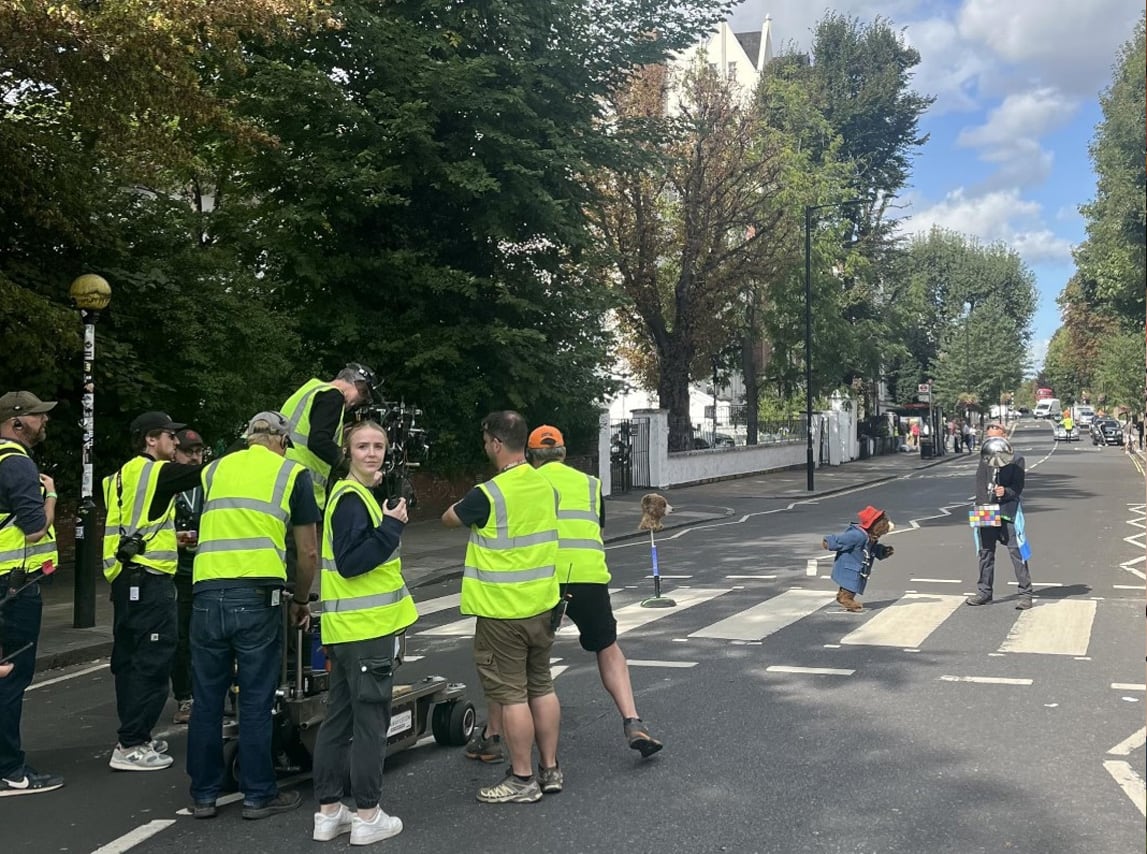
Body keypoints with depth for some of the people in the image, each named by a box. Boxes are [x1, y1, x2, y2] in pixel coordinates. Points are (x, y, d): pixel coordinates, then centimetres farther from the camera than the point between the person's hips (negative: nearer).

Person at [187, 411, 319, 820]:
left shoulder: (213, 470, 18)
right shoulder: (292, 474, 7)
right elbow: (308, 552, 6)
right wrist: (301, 602, 20)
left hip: (207, 594, 3)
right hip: (257, 598, -3)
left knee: (207, 699, 12)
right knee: (256, 702, 6)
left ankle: (204, 794, 22)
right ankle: (258, 795, 15)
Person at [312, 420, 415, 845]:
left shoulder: (358, 494, 15)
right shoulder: (351, 499, -15)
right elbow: (349, 562, -23)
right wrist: (392, 527, -20)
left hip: (354, 627, 10)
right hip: (364, 627, -10)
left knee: (339, 717, 12)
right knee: (370, 719, -1)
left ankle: (329, 812, 20)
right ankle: (368, 816, 7)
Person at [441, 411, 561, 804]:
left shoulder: (488, 494, -19)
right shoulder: (546, 487, 2)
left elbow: (449, 519, -2)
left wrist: (467, 505, 18)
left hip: (503, 611, -7)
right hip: (542, 605, 7)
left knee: (511, 694, 2)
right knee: (542, 687, 15)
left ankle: (522, 779, 9)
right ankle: (550, 769, 23)